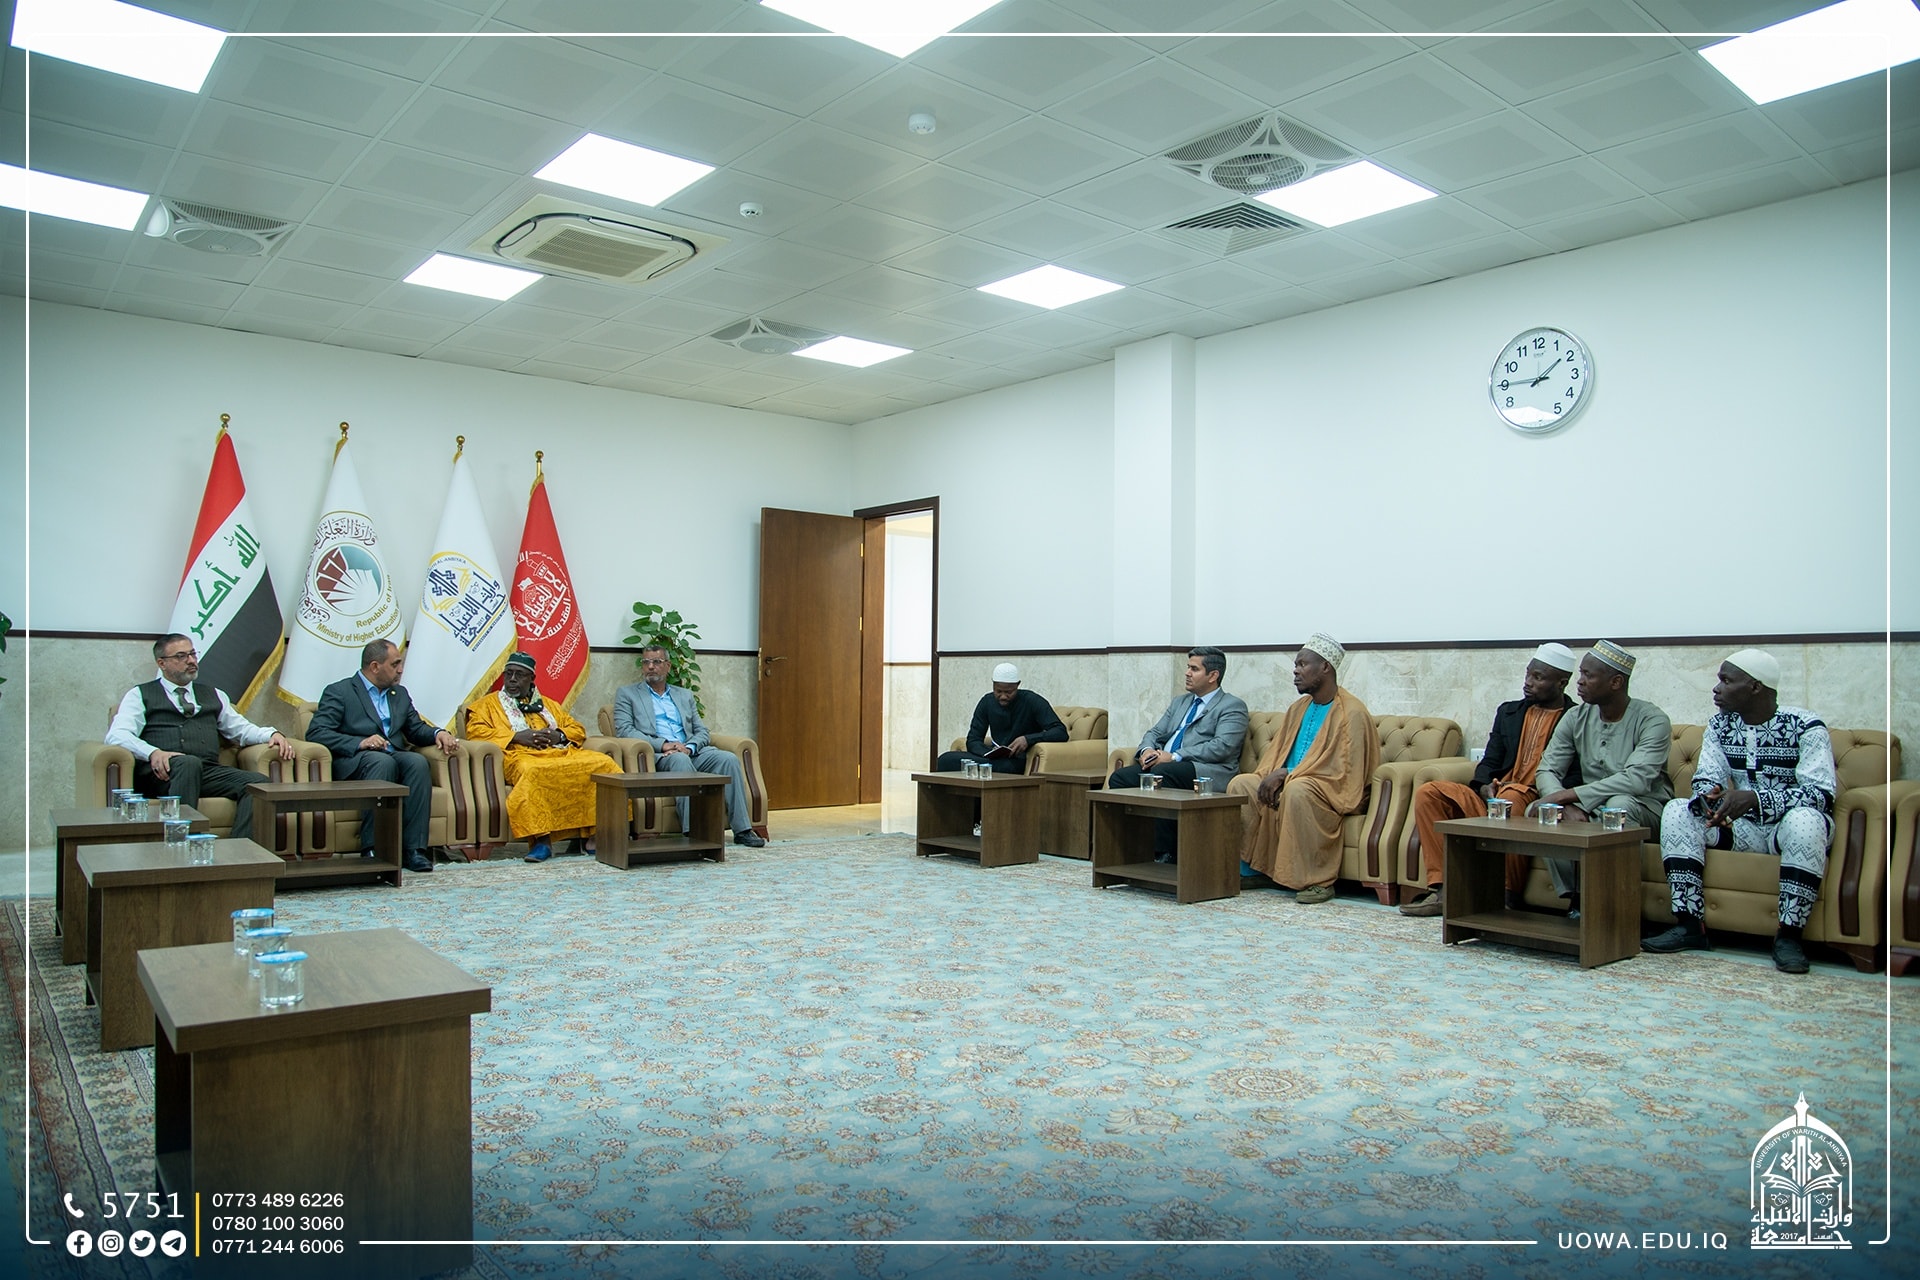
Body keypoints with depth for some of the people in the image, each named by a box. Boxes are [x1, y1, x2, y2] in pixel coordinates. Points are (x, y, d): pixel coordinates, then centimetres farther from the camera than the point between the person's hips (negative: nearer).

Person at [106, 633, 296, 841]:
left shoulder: (213, 695, 30)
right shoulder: (141, 695, 17)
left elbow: (241, 729, 27)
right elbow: (117, 736, 2)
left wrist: (273, 734, 4)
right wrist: (153, 752, -20)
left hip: (208, 772, 4)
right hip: (162, 771, -4)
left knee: (258, 782, -26)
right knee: (189, 763, -39)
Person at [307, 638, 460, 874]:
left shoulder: (400, 695, 24)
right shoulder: (338, 692, 5)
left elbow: (416, 730, 25)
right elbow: (316, 733, -6)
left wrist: (438, 733, 1)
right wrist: (360, 743, -20)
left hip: (394, 758, 5)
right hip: (354, 762, -5)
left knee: (418, 762, -30)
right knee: (383, 761, -37)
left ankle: (413, 849, -33)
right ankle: (371, 849, -38)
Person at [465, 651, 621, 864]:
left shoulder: (549, 705, 33)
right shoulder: (487, 704, 23)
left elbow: (578, 729, 26)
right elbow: (475, 730, 4)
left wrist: (558, 735, 2)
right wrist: (516, 736, -7)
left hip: (563, 754, 4)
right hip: (522, 756, -4)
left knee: (603, 763, -24)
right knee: (533, 772, -42)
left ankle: (587, 834, -24)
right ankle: (541, 839, -40)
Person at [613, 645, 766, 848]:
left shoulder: (685, 695, 24)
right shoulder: (627, 693, 13)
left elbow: (702, 732, 17)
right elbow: (624, 730, -2)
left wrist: (689, 747, -8)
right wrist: (662, 745, -15)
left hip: (691, 753, 4)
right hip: (656, 755, -4)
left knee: (729, 759, -23)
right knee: (680, 760, -38)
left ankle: (742, 829, -26)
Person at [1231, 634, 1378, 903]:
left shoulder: (1352, 712, -11)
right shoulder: (1299, 708, 15)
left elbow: (1343, 768, -20)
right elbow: (1275, 752, 15)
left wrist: (1287, 775, -23)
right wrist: (1269, 775, -9)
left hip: (1331, 791, -8)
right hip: (1286, 782, 8)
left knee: (1297, 790, -38)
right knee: (1240, 784, -11)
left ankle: (1319, 880, -29)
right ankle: (1245, 868, -7)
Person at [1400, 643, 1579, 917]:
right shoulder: (1509, 712, 20)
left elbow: (1575, 779, -6)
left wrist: (1540, 794, -19)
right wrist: (1485, 787, -4)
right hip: (1494, 798, 6)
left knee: (1511, 797, -40)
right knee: (1428, 792, -15)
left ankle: (1507, 897, -29)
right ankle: (1442, 889, -20)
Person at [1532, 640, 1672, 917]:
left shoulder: (1652, 720, -14)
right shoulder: (1576, 718, 1)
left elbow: (1637, 780, -29)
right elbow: (1546, 771, -5)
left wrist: (1566, 795, -33)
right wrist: (1567, 807, -27)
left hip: (1643, 809, -4)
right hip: (1589, 808, 4)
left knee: (1619, 804, -38)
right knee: (1536, 809, -23)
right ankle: (1574, 899, -16)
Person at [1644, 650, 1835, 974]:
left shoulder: (1805, 726, -13)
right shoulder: (1720, 725, 3)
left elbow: (1822, 794, -22)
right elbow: (1707, 778, 2)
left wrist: (1754, 798, -38)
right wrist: (1707, 798, -25)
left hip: (1788, 826, -5)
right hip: (1741, 826, 5)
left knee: (1805, 819, -37)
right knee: (1677, 810, -17)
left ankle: (1789, 934, -27)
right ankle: (1690, 925, -20)